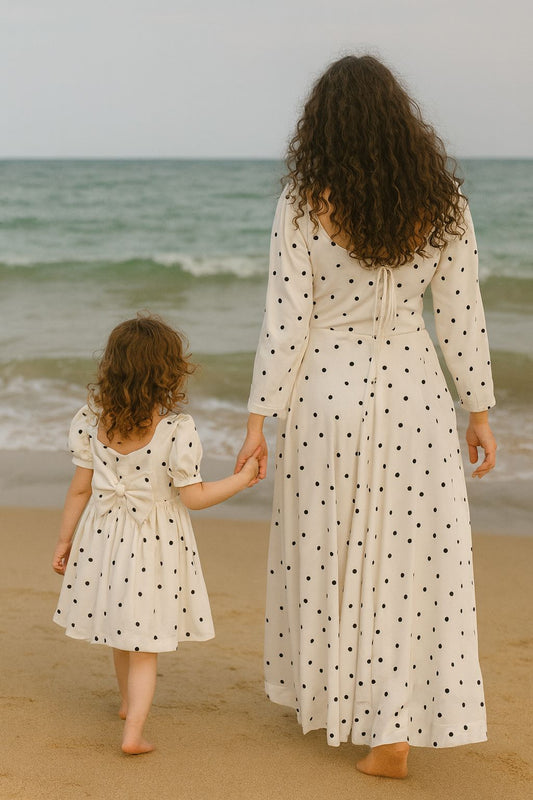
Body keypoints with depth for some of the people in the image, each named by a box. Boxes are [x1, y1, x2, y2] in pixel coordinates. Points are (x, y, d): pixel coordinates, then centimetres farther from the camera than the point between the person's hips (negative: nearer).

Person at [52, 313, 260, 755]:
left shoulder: (90, 421, -9)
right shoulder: (178, 429, -19)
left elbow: (81, 488, -3)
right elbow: (193, 496, -13)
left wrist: (64, 539, 9)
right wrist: (241, 479, 0)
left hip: (105, 536, 4)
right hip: (156, 543, -4)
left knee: (123, 632, 25)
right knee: (145, 647, 7)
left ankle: (129, 701, 45)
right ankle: (134, 730, 0)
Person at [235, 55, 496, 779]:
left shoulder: (304, 204, -11)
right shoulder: (441, 201, -5)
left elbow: (286, 321, -12)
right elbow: (462, 316, -1)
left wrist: (259, 421, -6)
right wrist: (479, 409, 8)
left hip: (325, 397, -1)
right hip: (415, 398, 1)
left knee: (324, 553, 18)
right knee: (411, 560, 8)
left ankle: (325, 697, 36)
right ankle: (395, 735, 9)